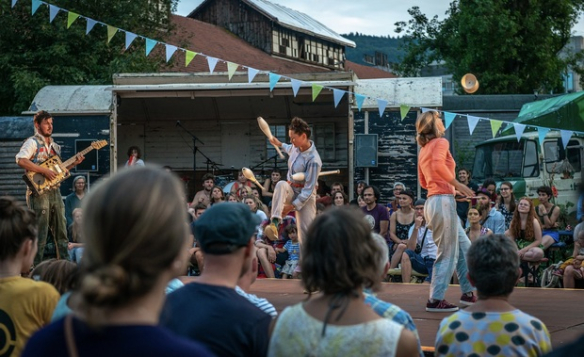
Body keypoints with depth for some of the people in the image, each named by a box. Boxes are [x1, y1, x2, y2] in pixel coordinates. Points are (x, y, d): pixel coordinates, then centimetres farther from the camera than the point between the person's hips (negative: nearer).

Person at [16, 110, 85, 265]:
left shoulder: (55, 146, 19)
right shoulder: (32, 142, -6)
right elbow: (21, 160, -22)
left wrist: (73, 163, 9)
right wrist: (45, 171, -23)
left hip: (55, 192, 8)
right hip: (39, 192, -8)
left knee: (61, 231, 9)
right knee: (40, 233, -6)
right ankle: (36, 267, -1)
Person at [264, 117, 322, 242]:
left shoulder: (313, 160, -26)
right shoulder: (296, 147, -4)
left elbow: (308, 189, -24)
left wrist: (292, 206, -24)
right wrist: (280, 144, 32)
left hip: (305, 196, -5)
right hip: (291, 190, 5)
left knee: (307, 231, -12)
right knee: (281, 185, -31)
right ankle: (274, 224, -44)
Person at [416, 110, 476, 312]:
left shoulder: (424, 149, 19)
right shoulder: (440, 142, -6)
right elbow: (438, 165, -26)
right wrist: (458, 185, -18)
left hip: (434, 200, 9)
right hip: (443, 201, -9)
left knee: (464, 248, 16)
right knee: (447, 255, -4)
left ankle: (468, 293, 21)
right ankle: (436, 301, -2)